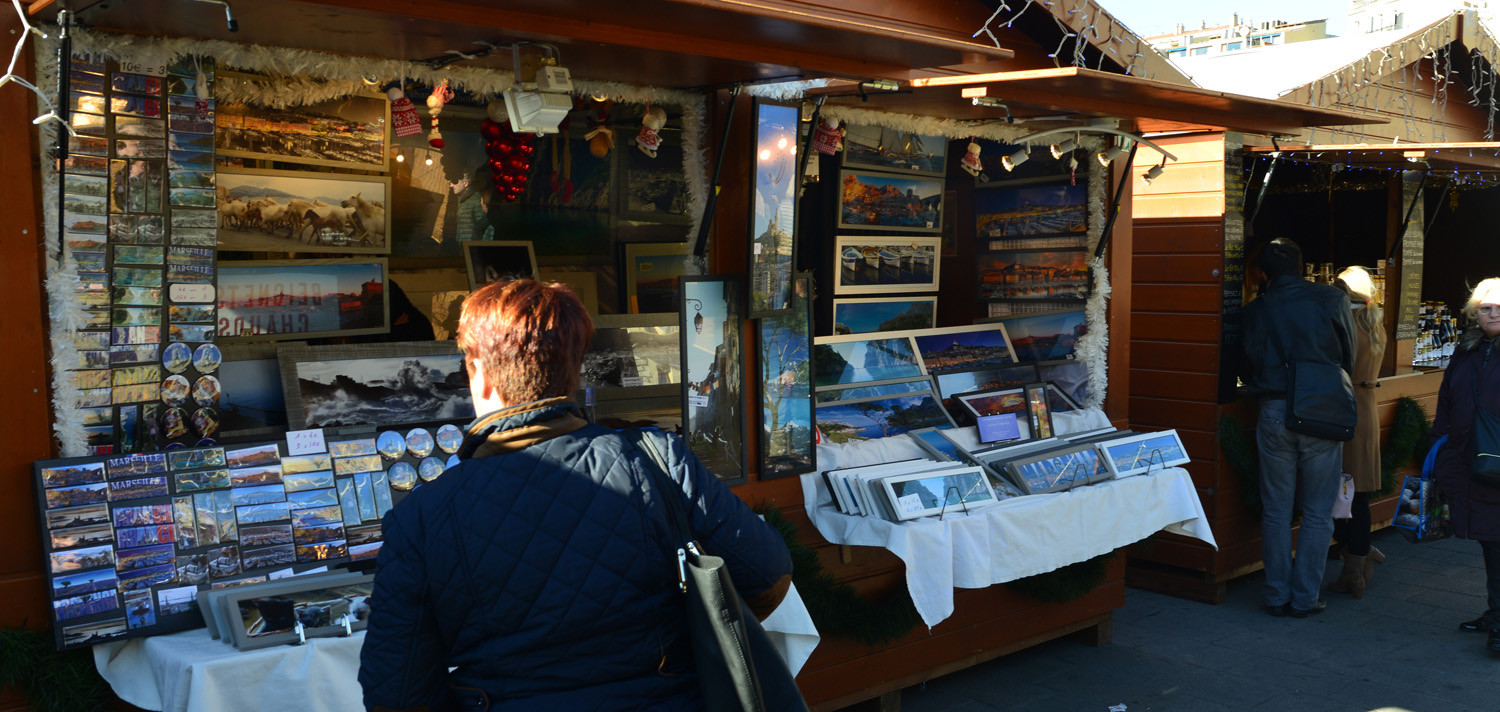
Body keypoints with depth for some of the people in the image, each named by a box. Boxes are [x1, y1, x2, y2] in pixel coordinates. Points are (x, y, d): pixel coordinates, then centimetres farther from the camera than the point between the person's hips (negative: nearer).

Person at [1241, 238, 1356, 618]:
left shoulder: (1255, 310, 1)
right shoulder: (1332, 299, 0)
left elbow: (1248, 369, 8)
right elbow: (1349, 357, 9)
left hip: (1274, 412, 1)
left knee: (1276, 511, 9)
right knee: (1318, 513, 8)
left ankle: (1277, 596, 13)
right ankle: (1305, 597, 10)